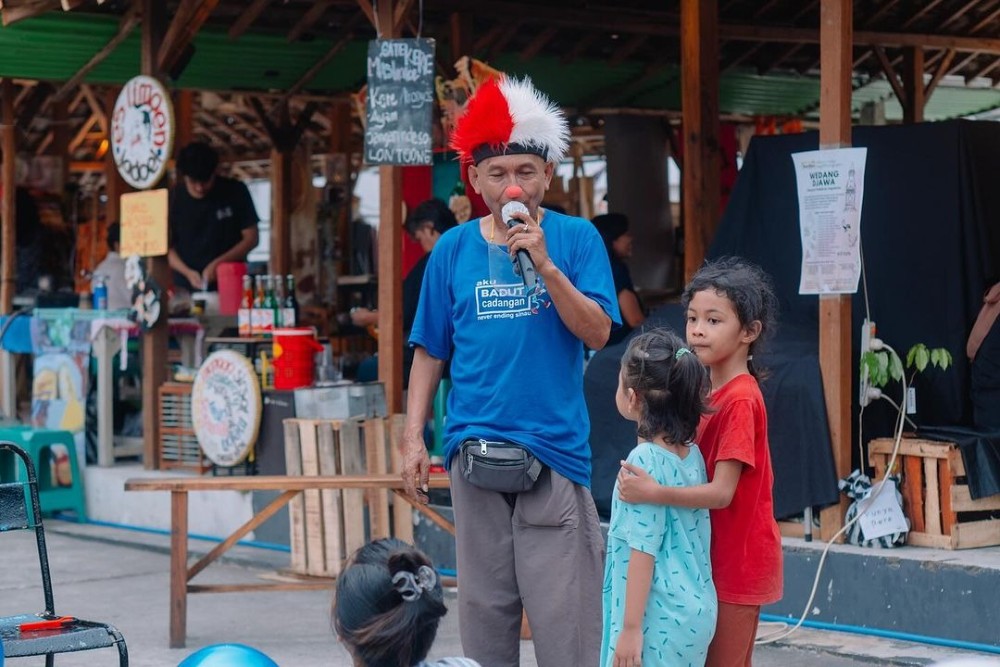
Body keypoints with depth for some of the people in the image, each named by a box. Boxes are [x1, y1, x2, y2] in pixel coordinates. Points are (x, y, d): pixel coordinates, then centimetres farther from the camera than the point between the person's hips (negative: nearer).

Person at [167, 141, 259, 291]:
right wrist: (187, 272, -13)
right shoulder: (173, 199, 1)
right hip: (187, 290, 1)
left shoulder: (235, 192, -1)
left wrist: (218, 264, -12)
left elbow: (251, 238, 0)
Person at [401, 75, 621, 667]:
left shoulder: (575, 239, 0)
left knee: (564, 616, -4)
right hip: (474, 455, 2)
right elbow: (430, 352, 10)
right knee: (484, 607, 9)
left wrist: (543, 264, -17)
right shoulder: (454, 250, 5)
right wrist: (414, 438, 4)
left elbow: (597, 333, -8)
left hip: (554, 451, -2)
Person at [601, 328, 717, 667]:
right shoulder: (692, 454, 7)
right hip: (696, 611, 8)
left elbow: (643, 551, -18)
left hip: (660, 620, -8)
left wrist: (630, 627, -15)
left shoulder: (645, 461, -16)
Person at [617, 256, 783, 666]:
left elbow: (721, 492, -25)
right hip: (717, 556, 9)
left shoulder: (740, 400, -19)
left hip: (737, 559, -9)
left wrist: (654, 492, -35)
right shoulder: (711, 393, 9)